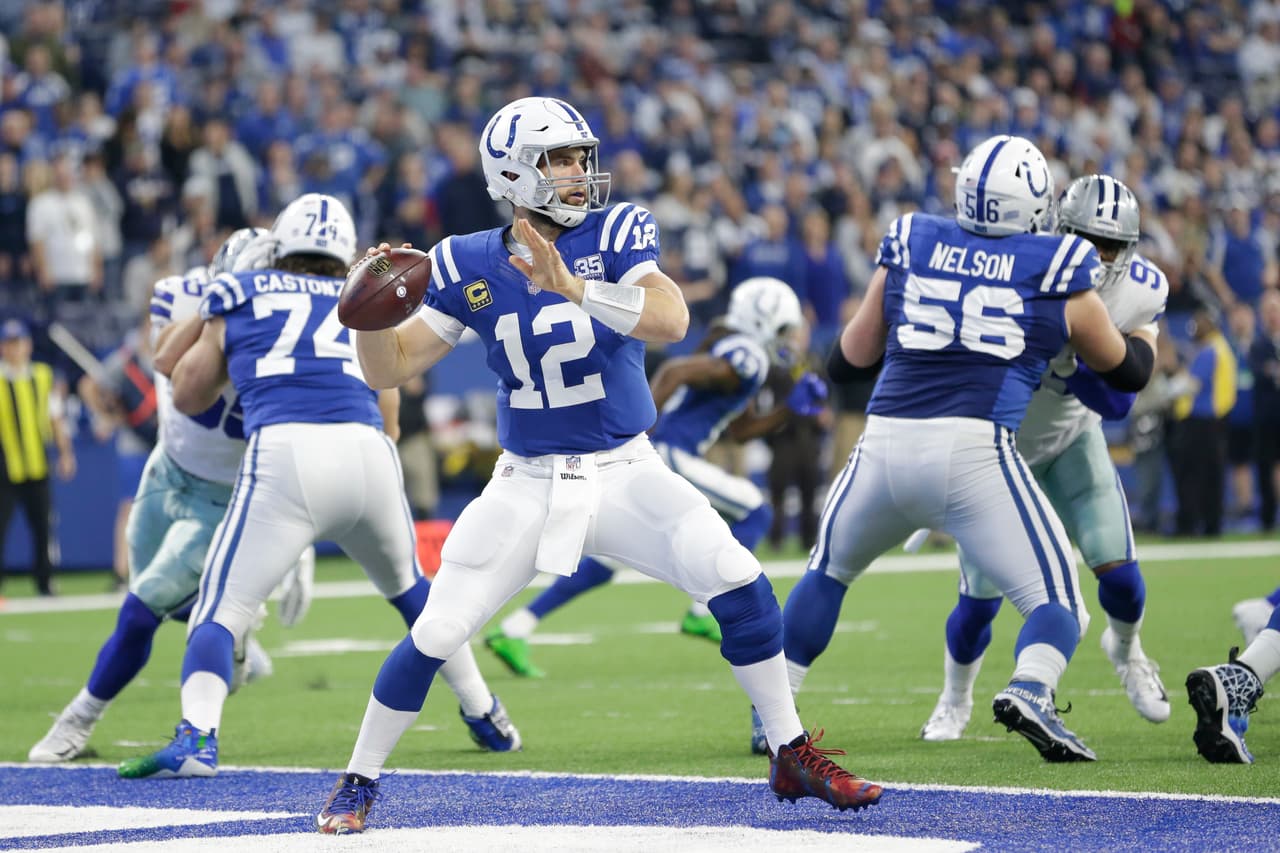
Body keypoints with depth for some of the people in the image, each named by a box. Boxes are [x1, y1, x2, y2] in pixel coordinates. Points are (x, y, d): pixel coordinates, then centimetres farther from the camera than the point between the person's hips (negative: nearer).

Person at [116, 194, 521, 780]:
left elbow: (188, 398, 33)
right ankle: (486, 717, 35)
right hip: (368, 453, 3)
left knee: (221, 610, 0)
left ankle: (196, 738, -23)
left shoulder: (240, 298, 20)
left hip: (285, 451, -3)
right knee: (409, 588, 29)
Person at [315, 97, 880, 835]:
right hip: (527, 487, 1)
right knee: (435, 634, -7)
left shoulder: (615, 234, -8)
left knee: (739, 584, -17)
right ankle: (359, 781, 14)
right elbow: (390, 370, -1)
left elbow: (671, 319, -28)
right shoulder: (470, 265, -3)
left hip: (626, 472, -1)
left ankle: (793, 757, -2)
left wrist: (571, 287, -41)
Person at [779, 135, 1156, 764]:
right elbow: (1126, 371, 24)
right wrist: (1143, 332, 47)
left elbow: (848, 362, 22)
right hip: (974, 451, -3)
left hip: (885, 447, 3)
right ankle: (1029, 692, -24)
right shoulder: (1058, 270, 9)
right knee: (1058, 601, 5)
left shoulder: (911, 245, 14)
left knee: (828, 570, 29)